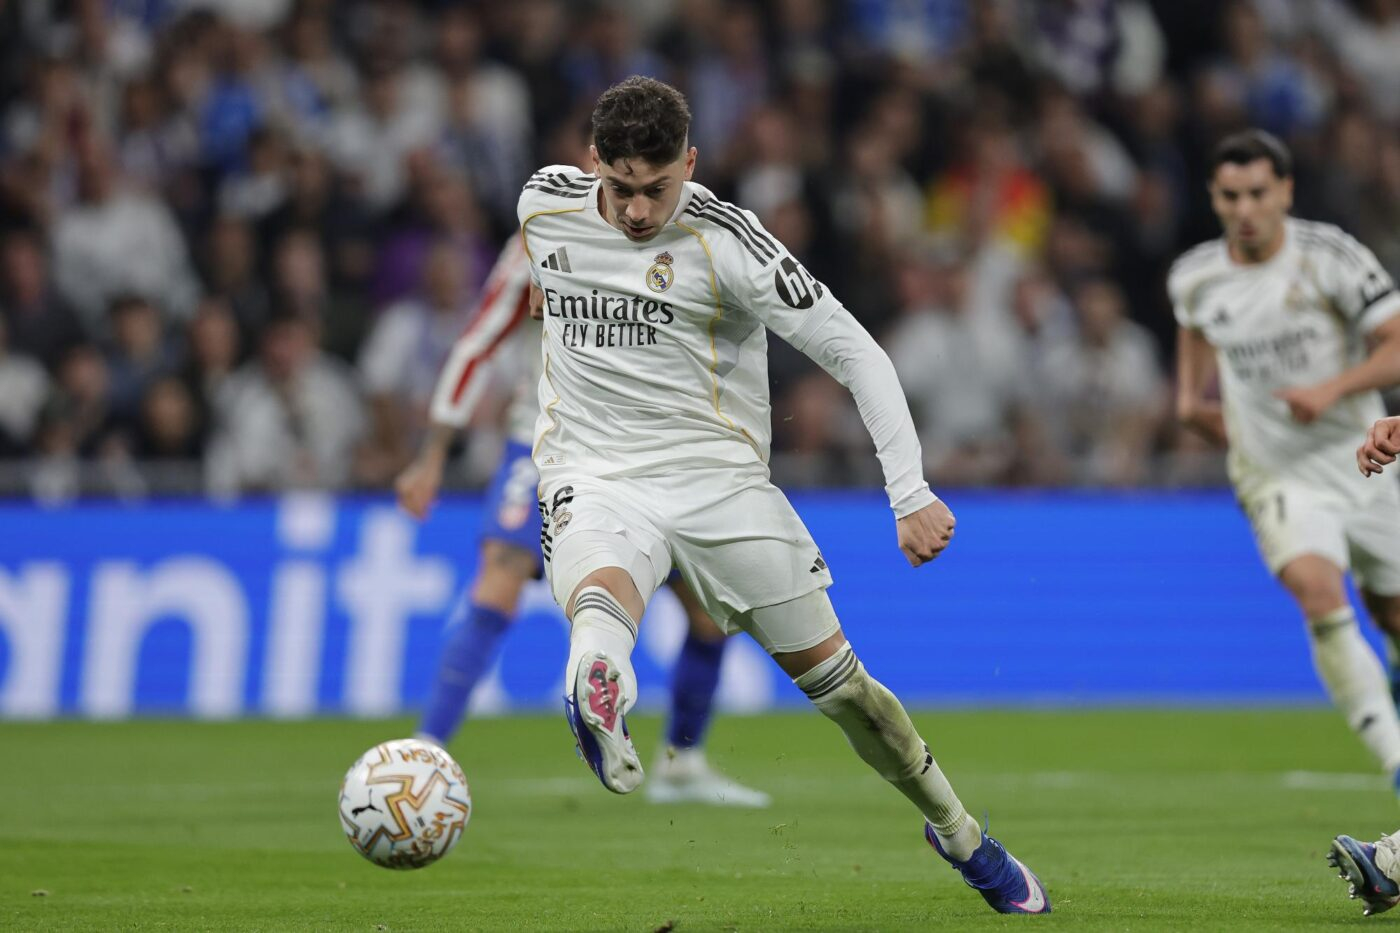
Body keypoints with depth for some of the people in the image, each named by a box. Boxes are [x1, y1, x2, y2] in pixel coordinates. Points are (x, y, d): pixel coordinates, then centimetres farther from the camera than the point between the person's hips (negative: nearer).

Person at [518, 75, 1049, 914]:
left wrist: (911, 494, -23)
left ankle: (959, 834, 24)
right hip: (596, 476, 2)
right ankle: (598, 702, -70)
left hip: (718, 476, -2)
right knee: (600, 594, -36)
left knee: (834, 675, 3)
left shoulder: (726, 241, -13)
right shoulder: (544, 205, 0)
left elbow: (856, 351, -14)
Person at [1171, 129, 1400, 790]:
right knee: (1320, 594, -25)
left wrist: (1333, 389, -28)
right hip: (1277, 479, 0)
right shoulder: (1193, 277, -2)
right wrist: (1190, 395, 11)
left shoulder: (1331, 257, -13)